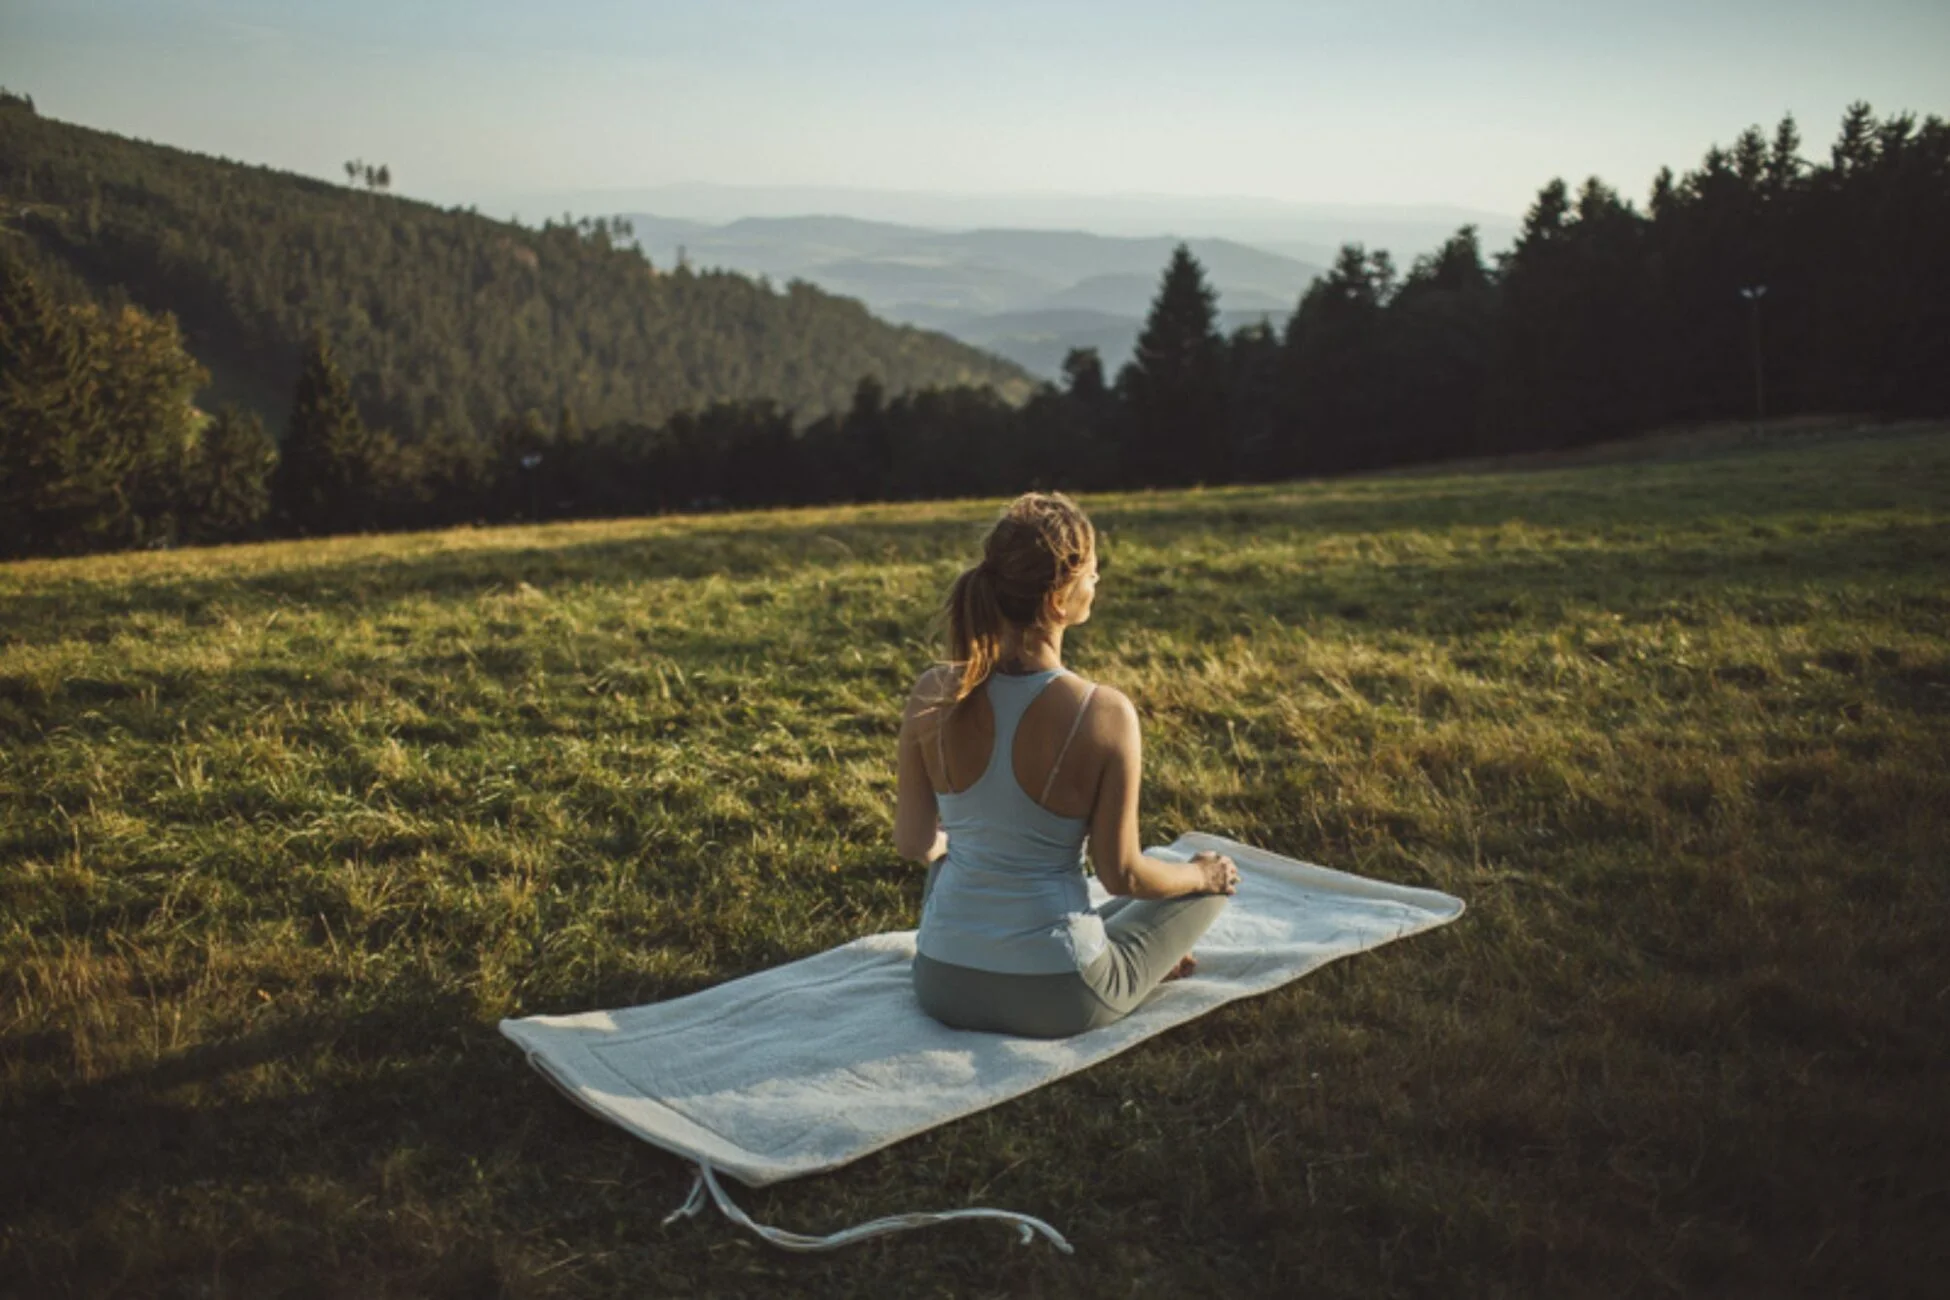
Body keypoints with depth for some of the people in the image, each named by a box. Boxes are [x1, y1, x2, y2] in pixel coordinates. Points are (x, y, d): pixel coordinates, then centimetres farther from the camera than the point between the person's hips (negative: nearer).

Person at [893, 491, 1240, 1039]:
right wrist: (1203, 874, 10)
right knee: (1211, 881, 23)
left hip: (941, 986, 4)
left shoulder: (934, 694, -10)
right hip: (1055, 1000, -3)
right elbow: (1121, 875, -12)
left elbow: (914, 843, 1)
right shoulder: (1104, 713, -21)